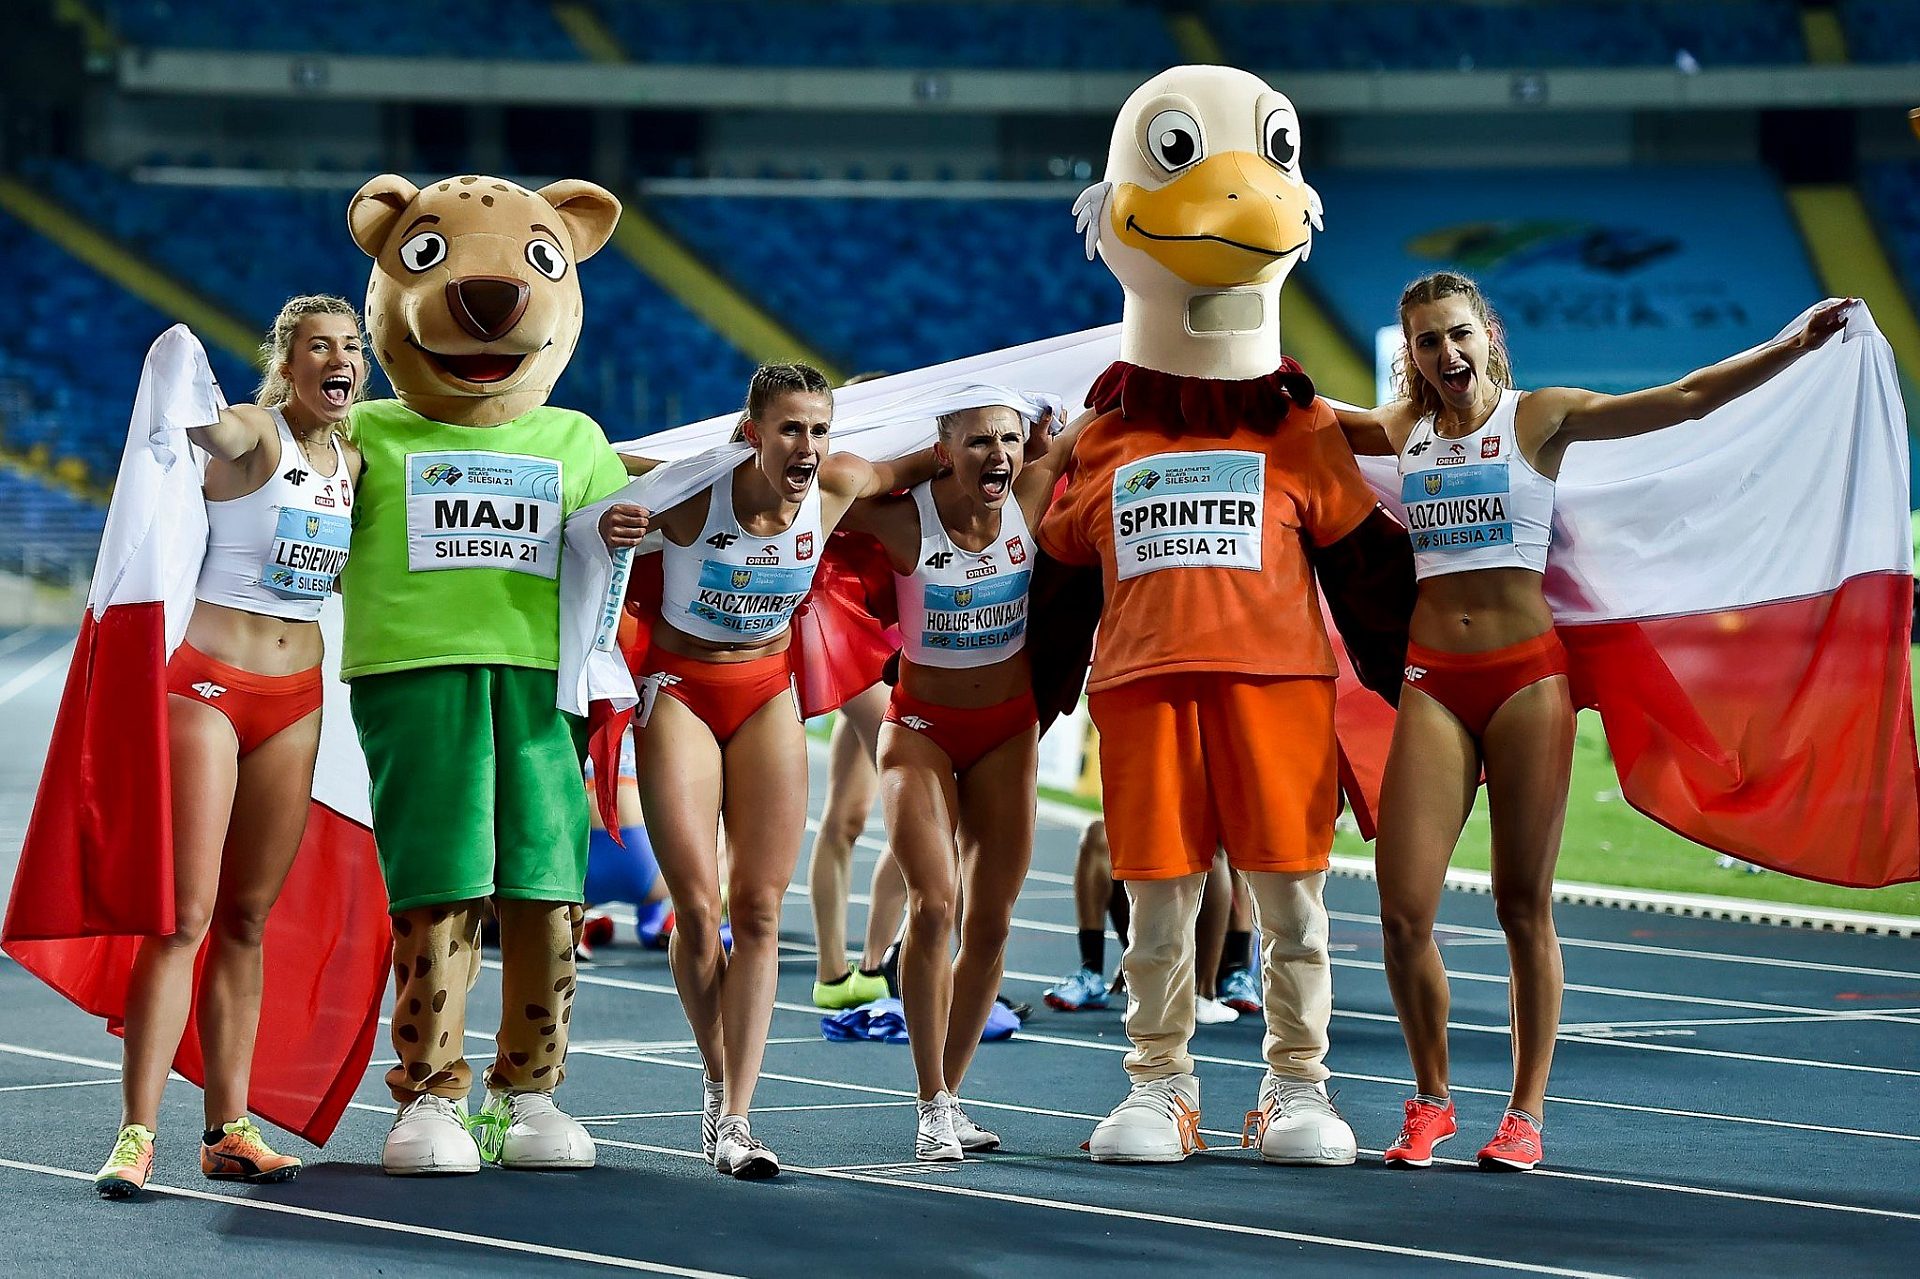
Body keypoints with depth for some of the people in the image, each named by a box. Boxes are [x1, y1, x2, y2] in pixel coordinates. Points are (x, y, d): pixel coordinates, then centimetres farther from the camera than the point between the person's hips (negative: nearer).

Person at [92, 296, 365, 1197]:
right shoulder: (256, 434, -11)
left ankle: (227, 1132, 12)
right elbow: (207, 429, -36)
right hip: (208, 685, -6)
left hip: (295, 699, 6)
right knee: (184, 916, -11)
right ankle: (136, 1135, -12)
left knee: (247, 919, 9)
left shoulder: (354, 464, 9)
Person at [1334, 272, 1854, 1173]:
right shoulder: (1404, 431, 11)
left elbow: (1683, 399, -4)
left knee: (1523, 906, 0)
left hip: (1527, 675, -3)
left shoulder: (1540, 417, 2)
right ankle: (1430, 1103, 11)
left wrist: (1792, 347, -10)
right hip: (1434, 681, 3)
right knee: (1404, 913, -6)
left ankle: (1527, 1113, 10)